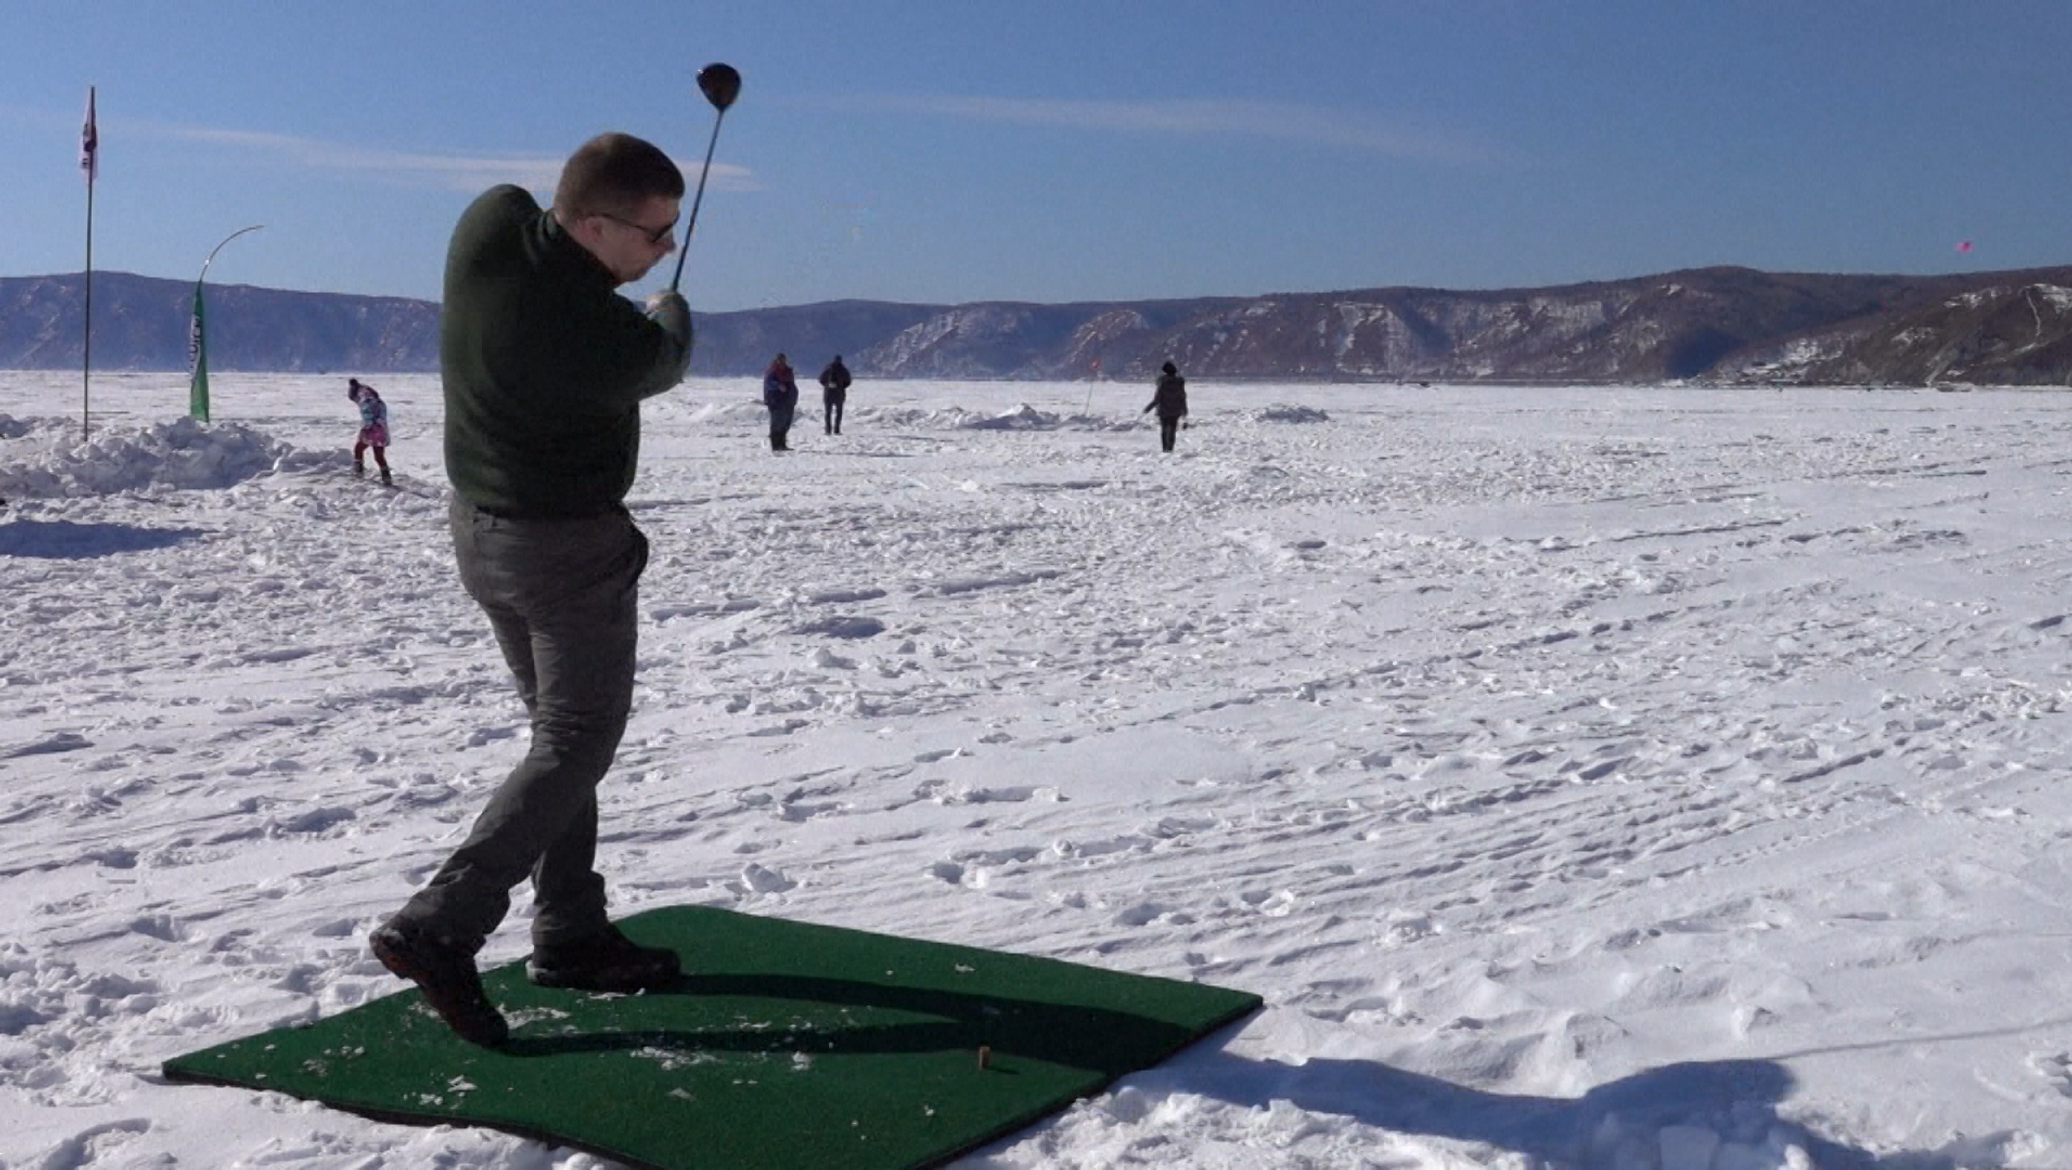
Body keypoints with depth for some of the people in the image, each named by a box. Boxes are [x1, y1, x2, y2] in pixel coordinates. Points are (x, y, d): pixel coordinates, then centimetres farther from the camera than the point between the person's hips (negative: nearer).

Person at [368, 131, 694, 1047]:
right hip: (570, 548, -9)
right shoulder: (607, 343, -29)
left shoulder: (487, 224, -11)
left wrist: (625, 275, 9)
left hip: (479, 523, 9)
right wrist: (671, 312, 16)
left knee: (559, 728, 17)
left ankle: (569, 935, 24)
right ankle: (438, 927, -8)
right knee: (576, 745, 1)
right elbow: (662, 361, -4)